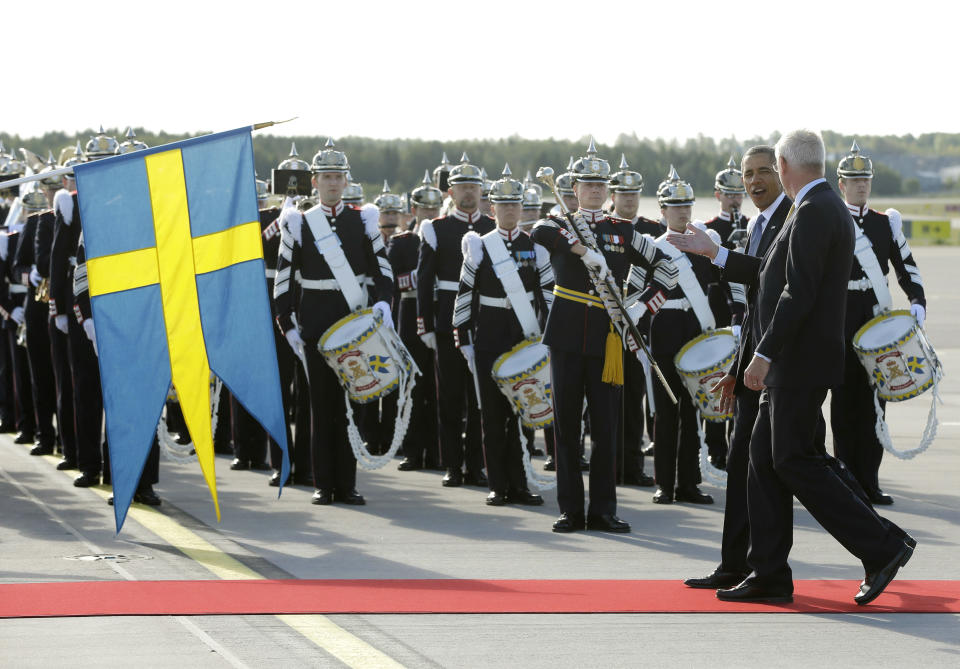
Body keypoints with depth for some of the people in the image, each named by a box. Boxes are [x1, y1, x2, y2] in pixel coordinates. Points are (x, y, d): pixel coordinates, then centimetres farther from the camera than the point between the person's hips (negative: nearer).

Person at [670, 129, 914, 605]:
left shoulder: (814, 212, -16)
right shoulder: (825, 208, 16)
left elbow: (799, 293, -23)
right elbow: (772, 275, 22)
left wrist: (763, 355, -21)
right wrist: (710, 251, 25)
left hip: (802, 362, -10)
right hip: (791, 365, 10)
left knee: (794, 461, -7)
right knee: (764, 458, 10)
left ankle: (882, 544, -3)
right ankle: (768, 576, 12)